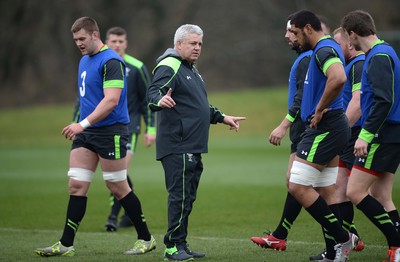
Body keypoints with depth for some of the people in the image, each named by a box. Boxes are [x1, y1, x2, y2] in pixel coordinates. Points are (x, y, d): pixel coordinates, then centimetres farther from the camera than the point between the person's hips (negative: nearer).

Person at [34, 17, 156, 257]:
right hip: (86, 132, 8)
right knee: (76, 185, 1)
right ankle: (66, 244, 1)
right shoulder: (84, 61, 14)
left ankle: (146, 239, 12)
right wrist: (81, 126, 18)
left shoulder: (111, 61, -15)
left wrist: (83, 124, -27)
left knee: (118, 188, -1)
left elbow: (111, 100, -23)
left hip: (110, 131, -8)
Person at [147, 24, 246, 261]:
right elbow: (153, 93, -26)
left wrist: (222, 117, 37)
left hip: (193, 148, 10)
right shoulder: (169, 67, -9)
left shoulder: (191, 70, 23)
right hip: (177, 147, -10)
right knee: (180, 196, -12)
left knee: (187, 198, 11)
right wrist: (160, 100, -47)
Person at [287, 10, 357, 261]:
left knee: (298, 187, -10)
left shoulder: (324, 50, -15)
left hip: (325, 128, -10)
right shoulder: (329, 47, 17)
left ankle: (342, 237, -7)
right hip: (329, 129, 10)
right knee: (326, 194, 10)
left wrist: (320, 110, -23)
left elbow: (338, 78, -35)